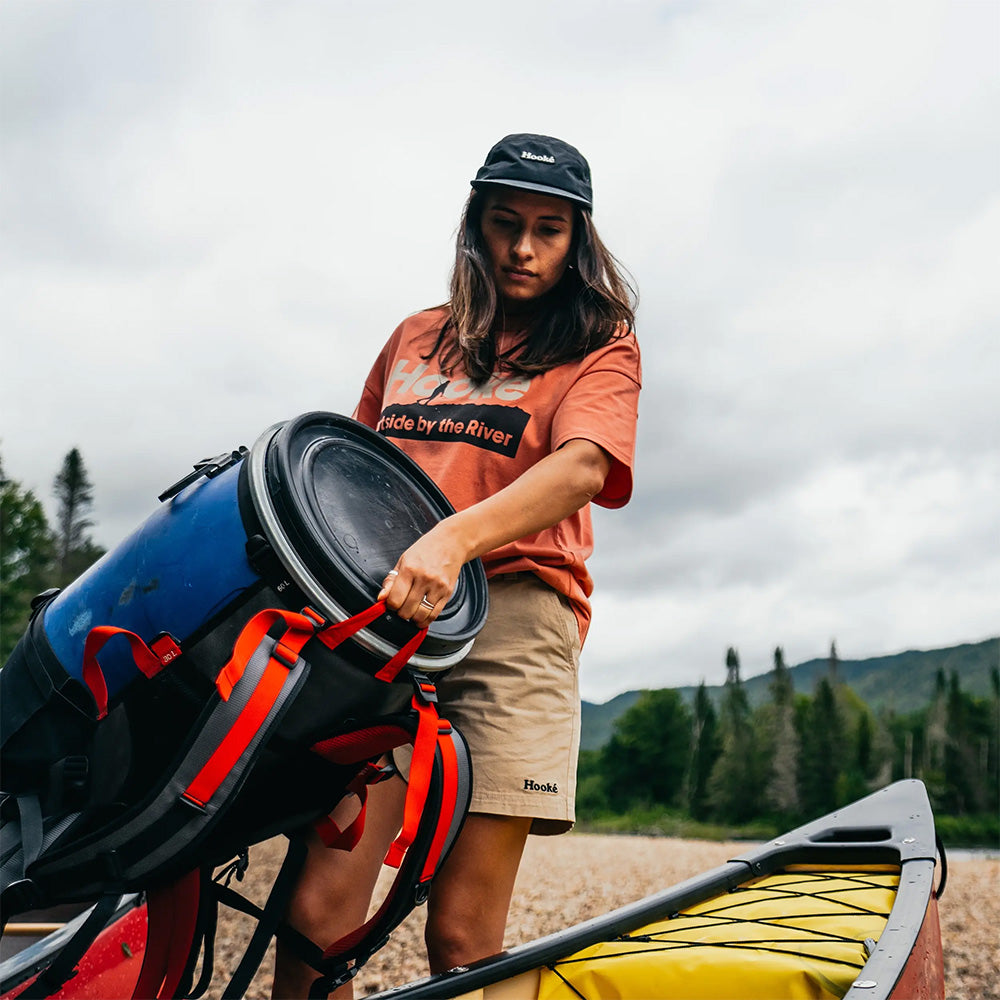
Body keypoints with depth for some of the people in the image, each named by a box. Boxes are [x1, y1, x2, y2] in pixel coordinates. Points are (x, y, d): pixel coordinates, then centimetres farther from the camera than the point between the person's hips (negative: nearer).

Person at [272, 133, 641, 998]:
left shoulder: (599, 345, 10)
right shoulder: (416, 340, 23)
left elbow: (582, 468, -10)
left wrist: (455, 538, -26)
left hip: (511, 617, -3)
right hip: (379, 612, 3)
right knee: (320, 907, -8)